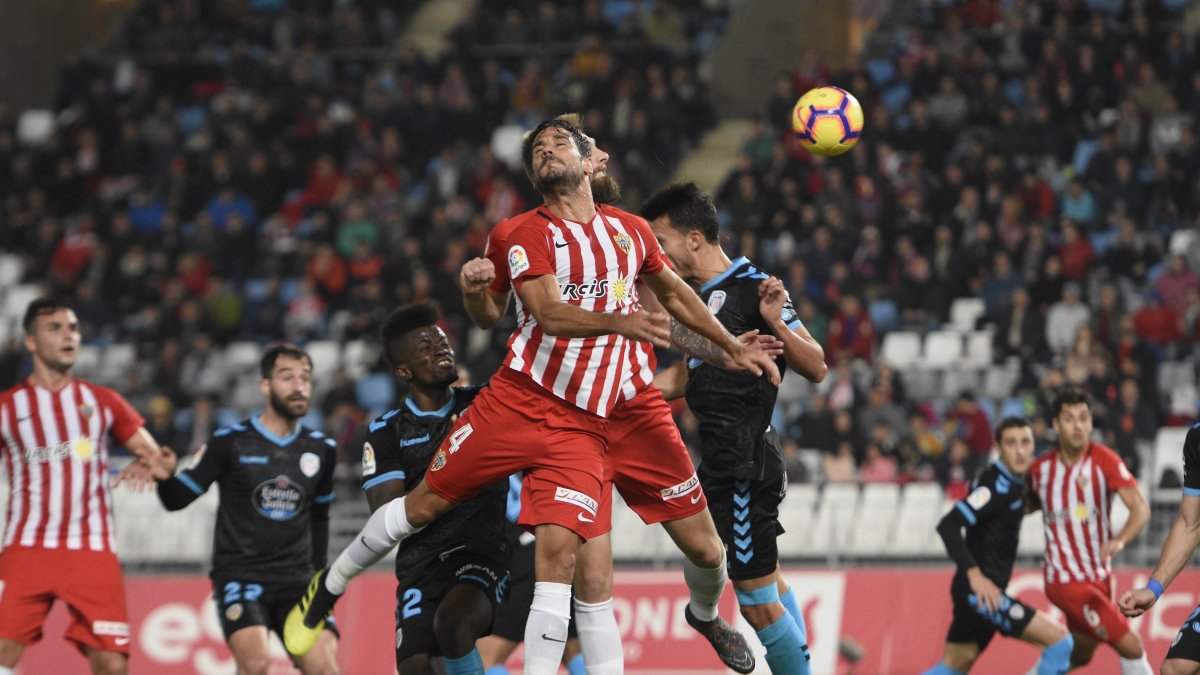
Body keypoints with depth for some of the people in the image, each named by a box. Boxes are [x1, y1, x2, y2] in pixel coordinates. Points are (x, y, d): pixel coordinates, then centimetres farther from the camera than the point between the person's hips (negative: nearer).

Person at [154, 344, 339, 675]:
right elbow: (176, 498, -3)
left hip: (296, 579, 4)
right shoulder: (230, 442, -5)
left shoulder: (322, 450, 9)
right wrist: (163, 474, -25)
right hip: (239, 572, -4)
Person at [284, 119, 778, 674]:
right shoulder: (527, 232, -1)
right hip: (516, 400, -2)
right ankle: (329, 585, 30)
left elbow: (674, 293, 30)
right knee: (425, 503, 6)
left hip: (582, 427, 2)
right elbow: (549, 313, -16)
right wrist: (622, 322, -34)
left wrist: (734, 347, 32)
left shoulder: (630, 232, 12)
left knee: (559, 550, -13)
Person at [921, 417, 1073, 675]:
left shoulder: (1012, 482, 12)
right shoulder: (997, 485, -16)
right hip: (979, 590, -10)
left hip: (980, 592, 10)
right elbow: (948, 526, -24)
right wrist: (975, 575, -31)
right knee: (1059, 641, -13)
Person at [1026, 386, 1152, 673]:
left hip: (1099, 576, 3)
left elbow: (1141, 509, -20)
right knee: (1131, 646, -12)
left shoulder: (1105, 461, -9)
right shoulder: (1041, 469, -5)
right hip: (1067, 579, -3)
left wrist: (1120, 539, -39)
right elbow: (1028, 506, 14)